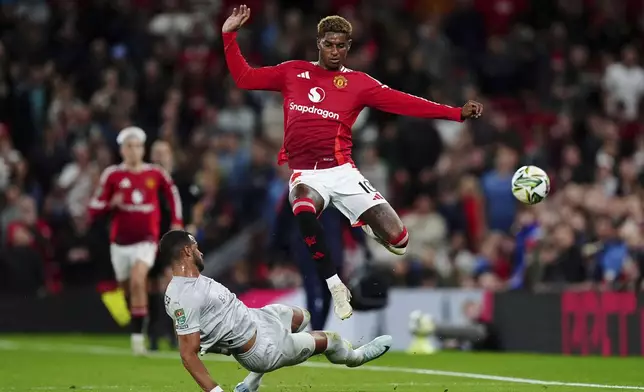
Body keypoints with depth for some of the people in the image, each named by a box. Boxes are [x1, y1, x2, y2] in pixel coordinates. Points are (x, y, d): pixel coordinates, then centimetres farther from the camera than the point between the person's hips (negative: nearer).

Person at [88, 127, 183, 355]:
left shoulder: (156, 173, 0)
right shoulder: (112, 175, -3)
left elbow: (172, 193, 20)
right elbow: (94, 210, -3)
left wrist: (177, 222, 13)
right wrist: (111, 203, -22)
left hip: (146, 240, -2)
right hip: (120, 241, 2)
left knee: (138, 281, -22)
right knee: (128, 289, 11)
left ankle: (137, 337, -22)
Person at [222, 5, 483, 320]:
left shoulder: (357, 82, 5)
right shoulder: (292, 72, 11)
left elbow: (403, 102, -3)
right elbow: (244, 78, 14)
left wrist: (457, 113, -12)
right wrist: (230, 35, 5)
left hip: (341, 171, 0)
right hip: (305, 174, 0)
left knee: (397, 240, -12)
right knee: (304, 211, -38)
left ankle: (367, 225, 27)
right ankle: (334, 285, -22)